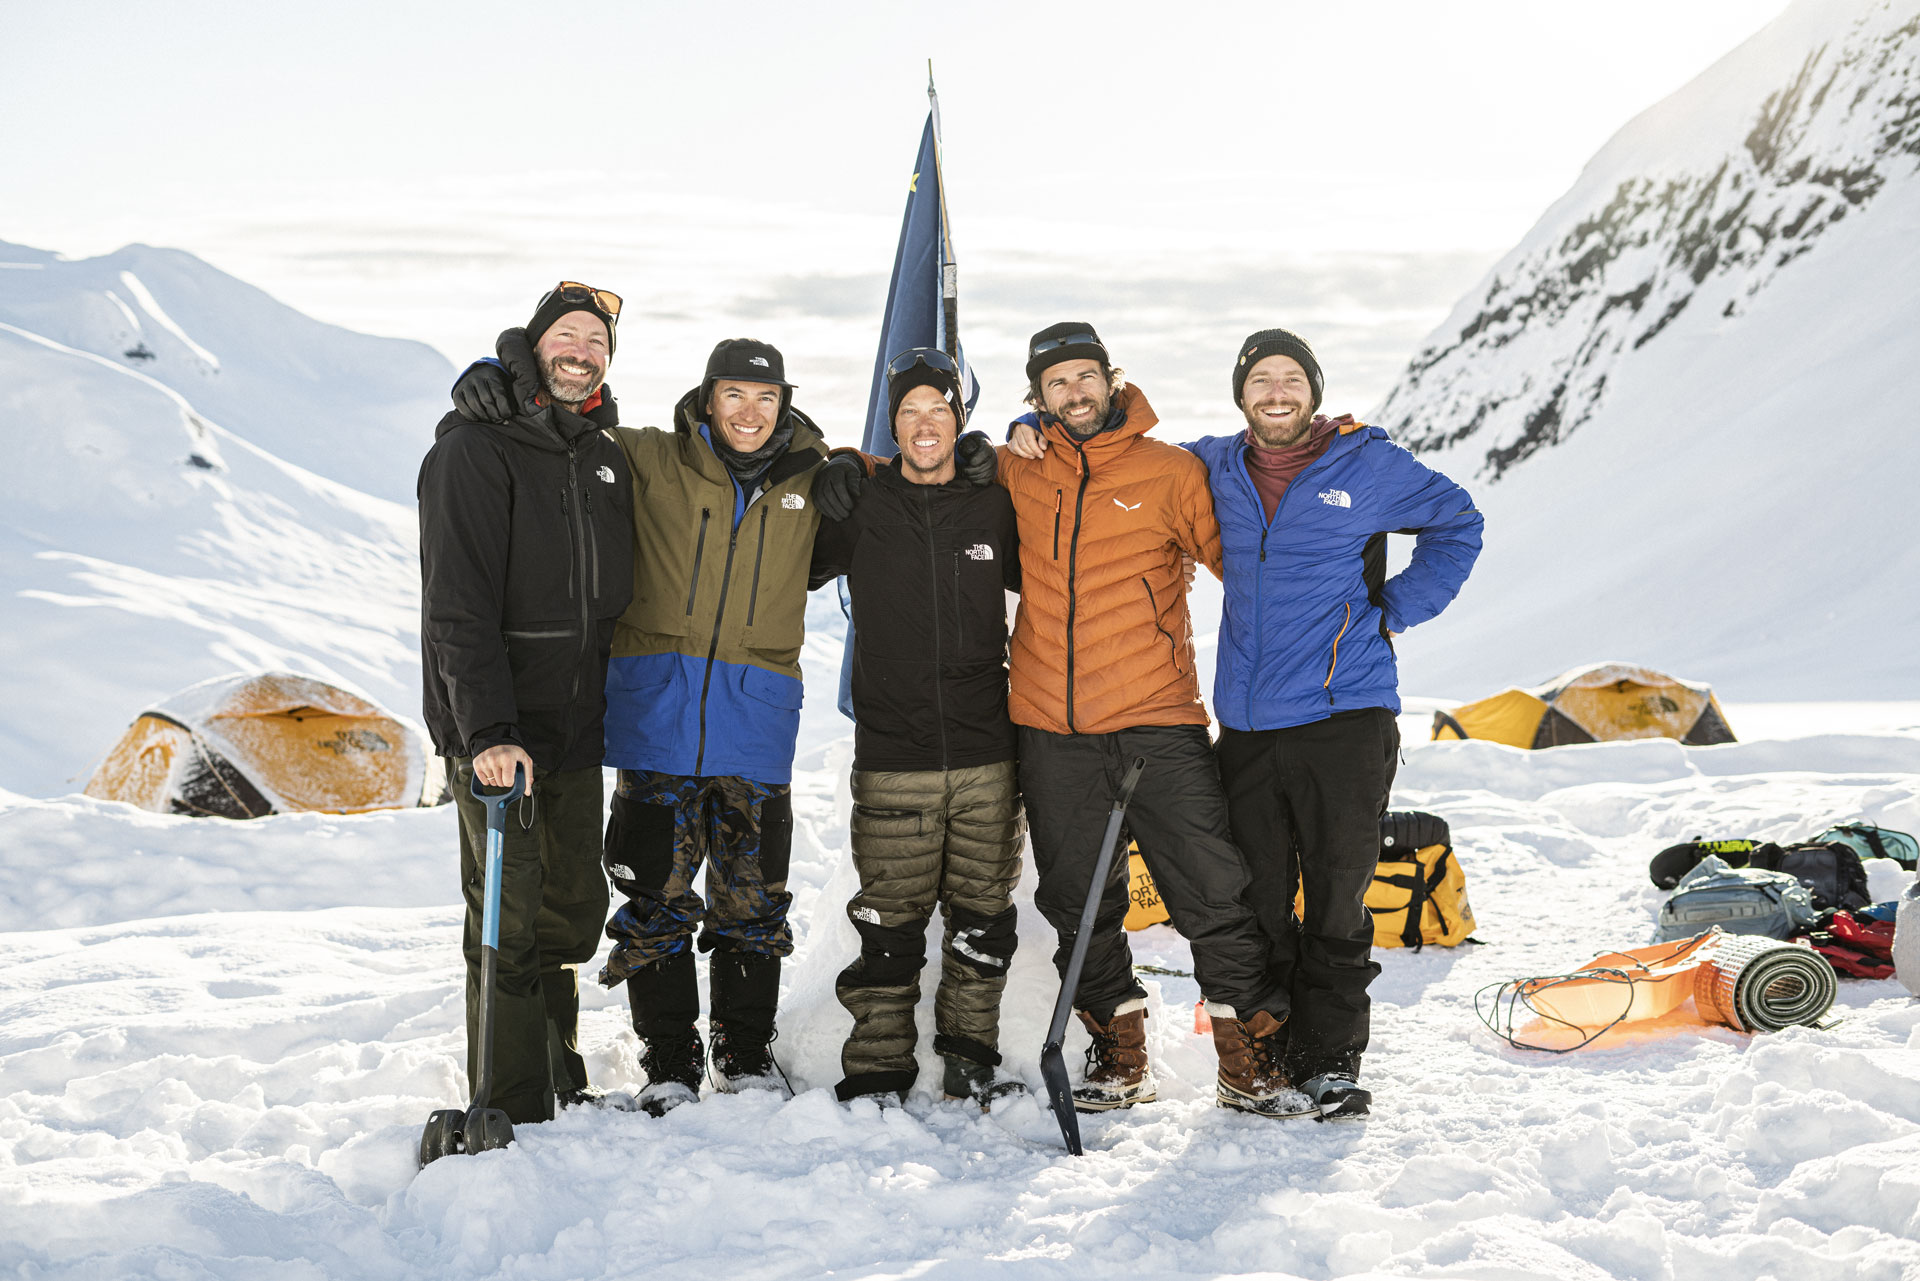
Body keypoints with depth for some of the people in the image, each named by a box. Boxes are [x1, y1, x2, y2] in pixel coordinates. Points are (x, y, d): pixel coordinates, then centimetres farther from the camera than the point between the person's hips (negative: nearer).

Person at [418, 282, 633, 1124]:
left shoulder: (606, 455, 11)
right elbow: (459, 604, -19)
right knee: (511, 919, -6)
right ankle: (512, 1113, 3)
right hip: (494, 734, -7)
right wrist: (488, 731, -28)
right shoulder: (474, 450, -11)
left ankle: (560, 1083, 31)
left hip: (576, 727, 7)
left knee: (572, 912, 15)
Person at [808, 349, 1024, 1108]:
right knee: (889, 926, -1)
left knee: (984, 920, 8)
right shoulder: (859, 510, 4)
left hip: (987, 759, 2)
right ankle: (877, 1073, 10)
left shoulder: (994, 510, 7)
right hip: (893, 763, -2)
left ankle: (971, 1060, 22)